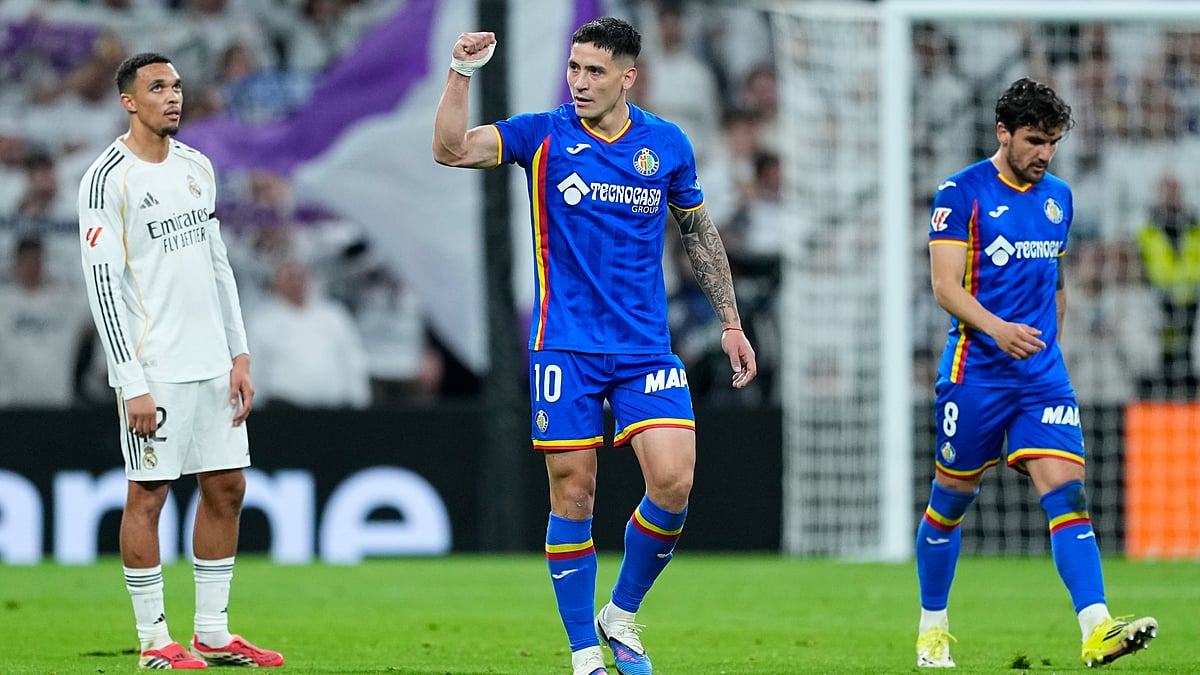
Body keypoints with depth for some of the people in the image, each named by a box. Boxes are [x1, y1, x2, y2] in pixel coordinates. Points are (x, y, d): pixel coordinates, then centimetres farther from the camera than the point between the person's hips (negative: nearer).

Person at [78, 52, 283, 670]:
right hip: (153, 368, -7)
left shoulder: (197, 167, 12)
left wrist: (239, 355, 11)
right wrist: (132, 384, -17)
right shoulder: (108, 179, -10)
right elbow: (104, 285, -13)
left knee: (226, 488, 8)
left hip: (212, 363, 7)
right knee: (147, 495, -2)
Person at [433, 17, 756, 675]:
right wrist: (461, 74, -27)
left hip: (646, 347, 2)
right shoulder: (543, 135, -2)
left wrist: (730, 323, 17)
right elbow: (451, 150, -15)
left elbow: (698, 231, 17)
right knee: (572, 495, -2)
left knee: (673, 480, -13)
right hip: (566, 348, -2)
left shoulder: (667, 144, 5)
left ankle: (622, 614, 9)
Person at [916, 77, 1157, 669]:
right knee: (950, 501, 7)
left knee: (1066, 492, -12)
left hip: (1042, 376, 4)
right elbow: (945, 285, -12)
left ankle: (1097, 630, -24)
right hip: (974, 372, -4)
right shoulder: (962, 193, -6)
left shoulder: (1058, 197, 12)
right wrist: (998, 329, -28)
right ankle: (932, 628, 25)